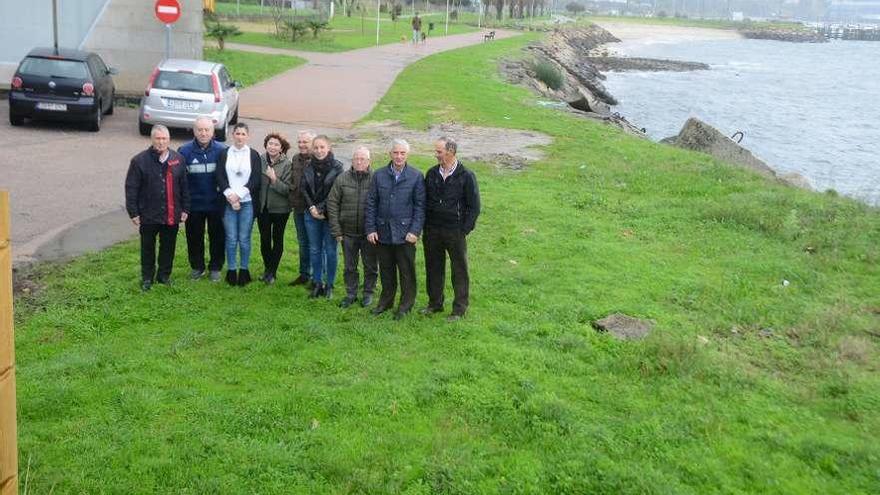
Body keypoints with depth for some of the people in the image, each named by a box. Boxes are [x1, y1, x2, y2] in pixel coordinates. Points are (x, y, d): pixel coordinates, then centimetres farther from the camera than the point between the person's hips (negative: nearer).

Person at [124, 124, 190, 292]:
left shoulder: (177, 159, 2)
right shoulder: (139, 160, -8)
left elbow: (184, 186, 8)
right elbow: (131, 188, -6)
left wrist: (185, 209, 5)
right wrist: (133, 213, -8)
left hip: (172, 215, 2)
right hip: (148, 215, -2)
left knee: (168, 247, 13)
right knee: (147, 248, 11)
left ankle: (164, 275, 30)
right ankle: (147, 278, 26)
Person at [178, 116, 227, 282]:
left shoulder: (222, 150, -7)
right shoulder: (185, 151, -7)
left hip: (216, 204, 0)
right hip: (194, 204, 1)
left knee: (217, 237, 10)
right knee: (194, 237, 12)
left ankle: (215, 268, 26)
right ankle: (197, 267, 29)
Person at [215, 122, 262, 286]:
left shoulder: (254, 155, 4)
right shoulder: (224, 154, 7)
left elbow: (255, 180, -2)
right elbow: (220, 177, 2)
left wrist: (238, 194, -11)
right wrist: (230, 195, -11)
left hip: (247, 202, -1)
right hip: (228, 202, 1)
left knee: (244, 239, 1)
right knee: (231, 238, 2)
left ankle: (244, 270, 13)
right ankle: (231, 271, 12)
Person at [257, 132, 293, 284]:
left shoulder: (287, 164, -12)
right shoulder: (260, 160, -2)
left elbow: (287, 189, -15)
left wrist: (274, 179, -28)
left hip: (280, 209, -3)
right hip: (262, 207, 3)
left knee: (277, 239, 9)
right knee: (264, 239, 10)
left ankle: (272, 272, 20)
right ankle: (267, 268, 28)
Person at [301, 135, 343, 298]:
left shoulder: (337, 167, -8)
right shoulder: (309, 167, 5)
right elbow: (304, 189, 6)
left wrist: (322, 210, -12)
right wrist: (311, 208, -7)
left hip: (329, 215, -4)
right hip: (312, 214, 4)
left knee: (330, 251, 3)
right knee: (315, 250, 9)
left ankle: (329, 284, 14)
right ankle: (317, 283, 19)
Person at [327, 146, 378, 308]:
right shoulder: (342, 179, -2)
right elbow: (332, 203, 1)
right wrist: (336, 230, -2)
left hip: (369, 233, -2)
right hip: (348, 232, 2)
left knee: (370, 265, 11)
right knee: (349, 266, 13)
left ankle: (368, 293, 28)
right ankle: (351, 294, 27)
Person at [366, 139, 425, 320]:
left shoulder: (416, 176, -3)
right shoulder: (379, 175, 4)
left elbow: (420, 206, -3)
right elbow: (371, 203, 6)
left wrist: (415, 231, -10)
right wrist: (370, 229, 0)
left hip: (405, 233, -2)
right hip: (383, 232, 3)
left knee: (406, 271, 6)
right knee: (386, 269, 14)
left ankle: (406, 304, 19)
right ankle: (386, 300, 30)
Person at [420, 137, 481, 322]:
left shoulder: (466, 176, -8)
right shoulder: (432, 173, 5)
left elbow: (474, 207, -4)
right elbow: (424, 202, 13)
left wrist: (464, 230, -9)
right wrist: (425, 227, 6)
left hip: (455, 232, -4)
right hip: (432, 231, 4)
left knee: (459, 271, 4)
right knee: (433, 268, 12)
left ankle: (459, 309, 14)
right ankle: (435, 303, 28)